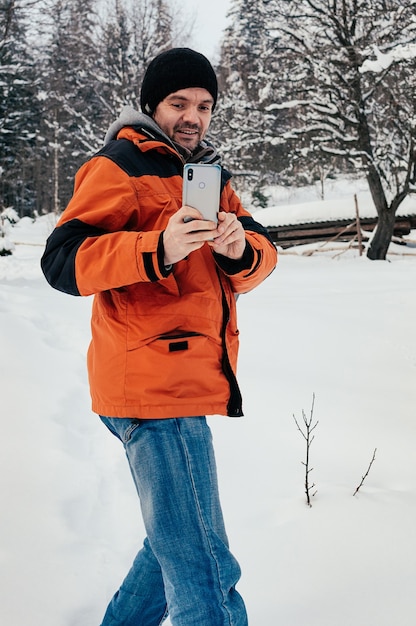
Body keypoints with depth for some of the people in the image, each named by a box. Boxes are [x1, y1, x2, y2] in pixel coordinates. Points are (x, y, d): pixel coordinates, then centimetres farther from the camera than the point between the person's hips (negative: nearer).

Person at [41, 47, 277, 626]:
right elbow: (64, 261, -15)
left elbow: (263, 257, 8)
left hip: (190, 384, 9)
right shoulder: (119, 166, -4)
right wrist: (158, 248, -30)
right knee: (205, 572, -11)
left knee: (178, 540, 22)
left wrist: (242, 247, -16)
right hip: (153, 383, -9)